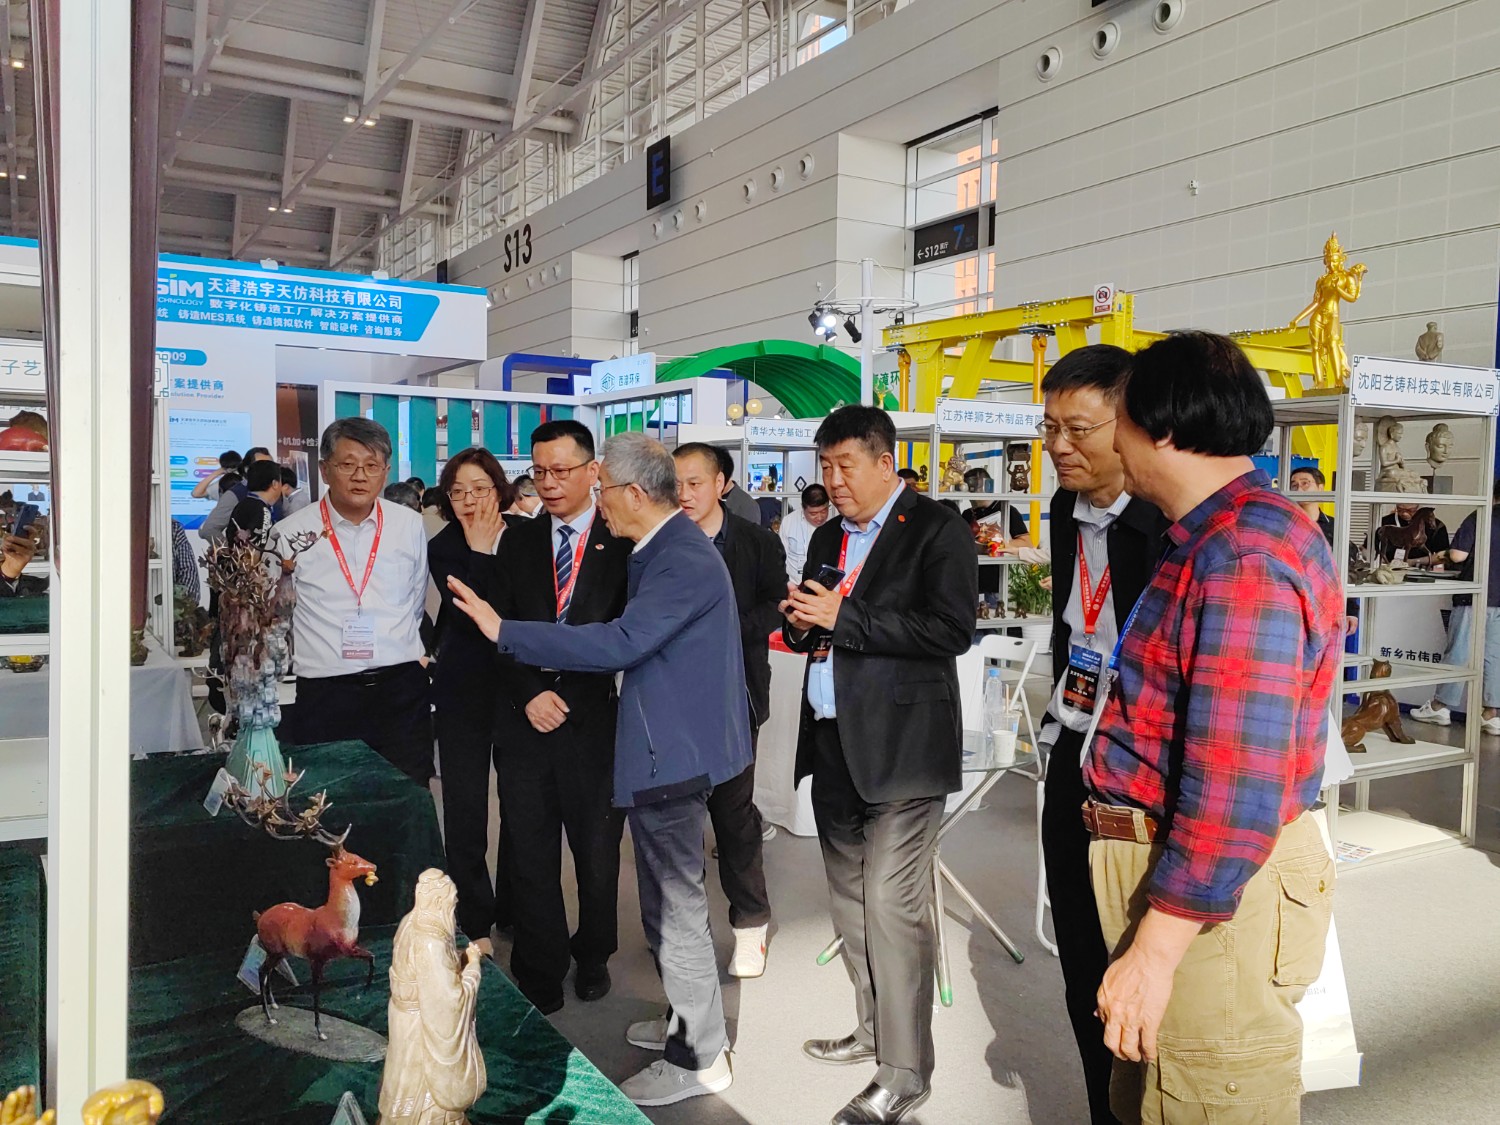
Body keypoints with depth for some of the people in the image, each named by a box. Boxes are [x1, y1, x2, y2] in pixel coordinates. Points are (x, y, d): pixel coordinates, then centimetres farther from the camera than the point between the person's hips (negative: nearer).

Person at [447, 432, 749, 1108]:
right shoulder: (664, 548, 11)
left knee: (677, 905, 1)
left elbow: (619, 643, -28)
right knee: (667, 899, 21)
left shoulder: (683, 560, -21)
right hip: (666, 745, 10)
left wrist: (505, 631, -25)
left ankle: (697, 1059, 17)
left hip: (673, 749, -10)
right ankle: (689, 1020, 37)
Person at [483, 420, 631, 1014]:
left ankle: (593, 958, 34)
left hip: (595, 718, -2)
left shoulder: (623, 542, -2)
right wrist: (529, 695, -8)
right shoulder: (517, 540, 8)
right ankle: (540, 974, 23)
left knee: (598, 852, 12)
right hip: (525, 717, 2)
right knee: (530, 854, 7)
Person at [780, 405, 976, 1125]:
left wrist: (842, 618, -19)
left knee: (892, 906, -6)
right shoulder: (827, 537, 17)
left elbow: (951, 629, -18)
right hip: (833, 742, 8)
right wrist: (799, 620, -3)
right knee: (850, 898, 16)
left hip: (899, 746, -7)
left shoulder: (936, 530, -6)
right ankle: (874, 1028, 32)